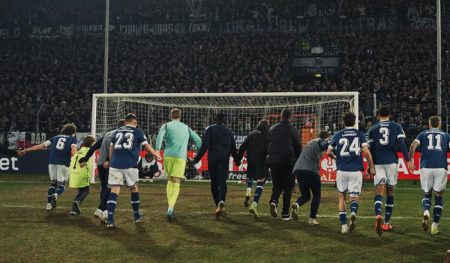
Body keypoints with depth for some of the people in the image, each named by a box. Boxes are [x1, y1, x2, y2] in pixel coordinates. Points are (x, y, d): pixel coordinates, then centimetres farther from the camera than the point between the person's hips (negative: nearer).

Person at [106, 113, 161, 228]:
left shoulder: (117, 131, 18)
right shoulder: (138, 132, 7)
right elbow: (147, 146, 10)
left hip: (115, 164, 2)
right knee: (134, 188, 17)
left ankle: (110, 219, -12)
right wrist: (156, 154, 28)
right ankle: (137, 216, 30)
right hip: (129, 165, -2)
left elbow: (111, 148, 17)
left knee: (114, 190, 0)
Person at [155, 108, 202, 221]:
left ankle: (170, 207, 13)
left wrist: (157, 150, -19)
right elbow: (198, 140, 14)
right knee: (176, 184, -4)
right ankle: (170, 208, -23)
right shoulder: (186, 128, 21)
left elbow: (160, 136, -8)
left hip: (168, 156, 0)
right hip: (181, 157, 0)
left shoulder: (166, 126, 13)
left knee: (170, 180, 19)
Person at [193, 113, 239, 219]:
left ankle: (219, 206, 13)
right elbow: (233, 148, 16)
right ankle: (221, 202, -31)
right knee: (222, 182, -5)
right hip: (224, 159, 1)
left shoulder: (210, 129, 3)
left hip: (212, 159, -1)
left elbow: (204, 145, -8)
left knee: (214, 183, 10)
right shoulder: (228, 131, 13)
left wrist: (197, 158, -7)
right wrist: (237, 160, 28)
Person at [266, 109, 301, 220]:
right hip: (288, 161, -3)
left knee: (277, 186, 14)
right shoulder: (293, 130, 0)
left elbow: (267, 145, 10)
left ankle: (274, 201, -16)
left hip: (273, 161, 3)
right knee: (288, 187, 6)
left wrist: (268, 159, 15)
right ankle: (285, 213, 6)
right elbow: (297, 148, 0)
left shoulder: (272, 129, 10)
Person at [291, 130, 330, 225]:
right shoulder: (321, 141, 6)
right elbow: (327, 146, -16)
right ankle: (312, 218, 4)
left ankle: (296, 204, -16)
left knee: (305, 195, 15)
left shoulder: (310, 143, 30)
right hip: (311, 170, -6)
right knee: (316, 195, 11)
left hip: (298, 170, 6)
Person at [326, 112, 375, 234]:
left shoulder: (338, 135, 6)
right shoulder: (360, 134, 4)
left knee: (342, 196, 14)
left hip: (342, 170, 1)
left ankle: (344, 225, 7)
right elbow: (366, 151, -6)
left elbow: (328, 152, 7)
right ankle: (353, 213, -25)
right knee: (354, 196, 8)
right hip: (356, 170, -1)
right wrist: (371, 167, 2)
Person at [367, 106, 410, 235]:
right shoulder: (396, 127, 6)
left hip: (378, 163, 0)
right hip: (392, 162, 0)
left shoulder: (372, 129, 8)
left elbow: (371, 149, 7)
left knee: (379, 191, -5)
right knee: (390, 192, 11)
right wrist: (408, 160, -4)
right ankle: (386, 223, 15)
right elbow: (401, 144, -6)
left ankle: (378, 215, -34)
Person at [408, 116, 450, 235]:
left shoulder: (423, 134, 15)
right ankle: (435, 225, 5)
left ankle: (426, 212, -12)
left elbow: (413, 146, -2)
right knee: (438, 197, 10)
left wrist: (410, 161, -2)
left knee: (427, 194, 18)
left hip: (426, 167, 1)